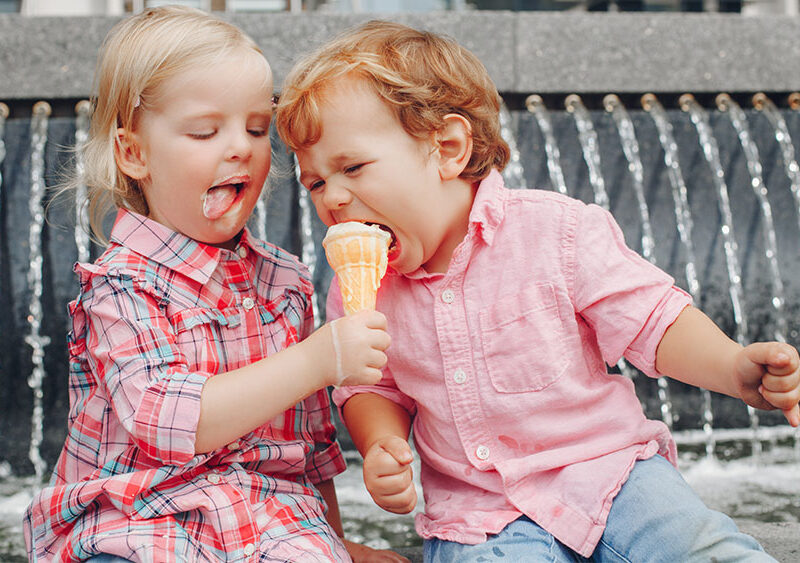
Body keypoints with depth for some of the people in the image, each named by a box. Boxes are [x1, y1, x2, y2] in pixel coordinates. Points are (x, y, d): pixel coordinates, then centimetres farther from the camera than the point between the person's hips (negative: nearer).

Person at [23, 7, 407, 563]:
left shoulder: (285, 278, 11)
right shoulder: (123, 284, -7)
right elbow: (168, 422, -22)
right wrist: (316, 360, -27)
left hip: (275, 511, 4)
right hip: (137, 517, -3)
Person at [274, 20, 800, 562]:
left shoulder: (558, 229, -11)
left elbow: (651, 319, -7)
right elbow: (372, 388, 11)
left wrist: (736, 368, -23)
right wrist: (380, 448, -10)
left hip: (607, 468, -2)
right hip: (476, 514, 2)